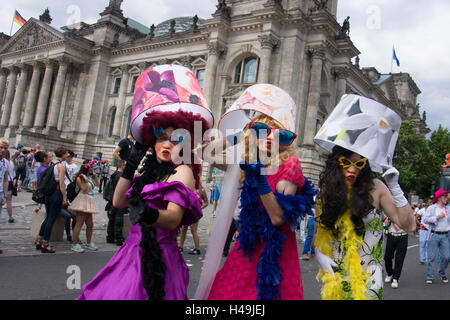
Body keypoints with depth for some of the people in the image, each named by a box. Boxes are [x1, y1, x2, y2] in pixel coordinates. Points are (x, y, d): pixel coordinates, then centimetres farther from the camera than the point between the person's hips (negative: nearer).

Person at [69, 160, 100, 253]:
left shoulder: (90, 177, 15)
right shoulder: (79, 178, -9)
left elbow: (97, 184, 18)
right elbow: (85, 190, -14)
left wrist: (95, 175, 15)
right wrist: (86, 180, -19)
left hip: (89, 202, 8)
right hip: (82, 201, -8)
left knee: (90, 224, 9)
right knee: (79, 223, -8)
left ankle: (88, 243, 21)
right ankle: (74, 244, -2)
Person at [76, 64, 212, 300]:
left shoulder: (183, 172, -10)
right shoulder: (151, 172, 13)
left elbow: (174, 218, -23)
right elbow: (118, 202, 13)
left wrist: (150, 214, -44)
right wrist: (131, 164, 13)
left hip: (155, 260, -7)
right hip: (133, 253, 7)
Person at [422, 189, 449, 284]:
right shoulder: (431, 208, 0)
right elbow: (424, 219, -10)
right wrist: (437, 217, -13)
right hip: (434, 235, -3)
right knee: (431, 257, 0)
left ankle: (442, 274, 26)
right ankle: (430, 277, 8)